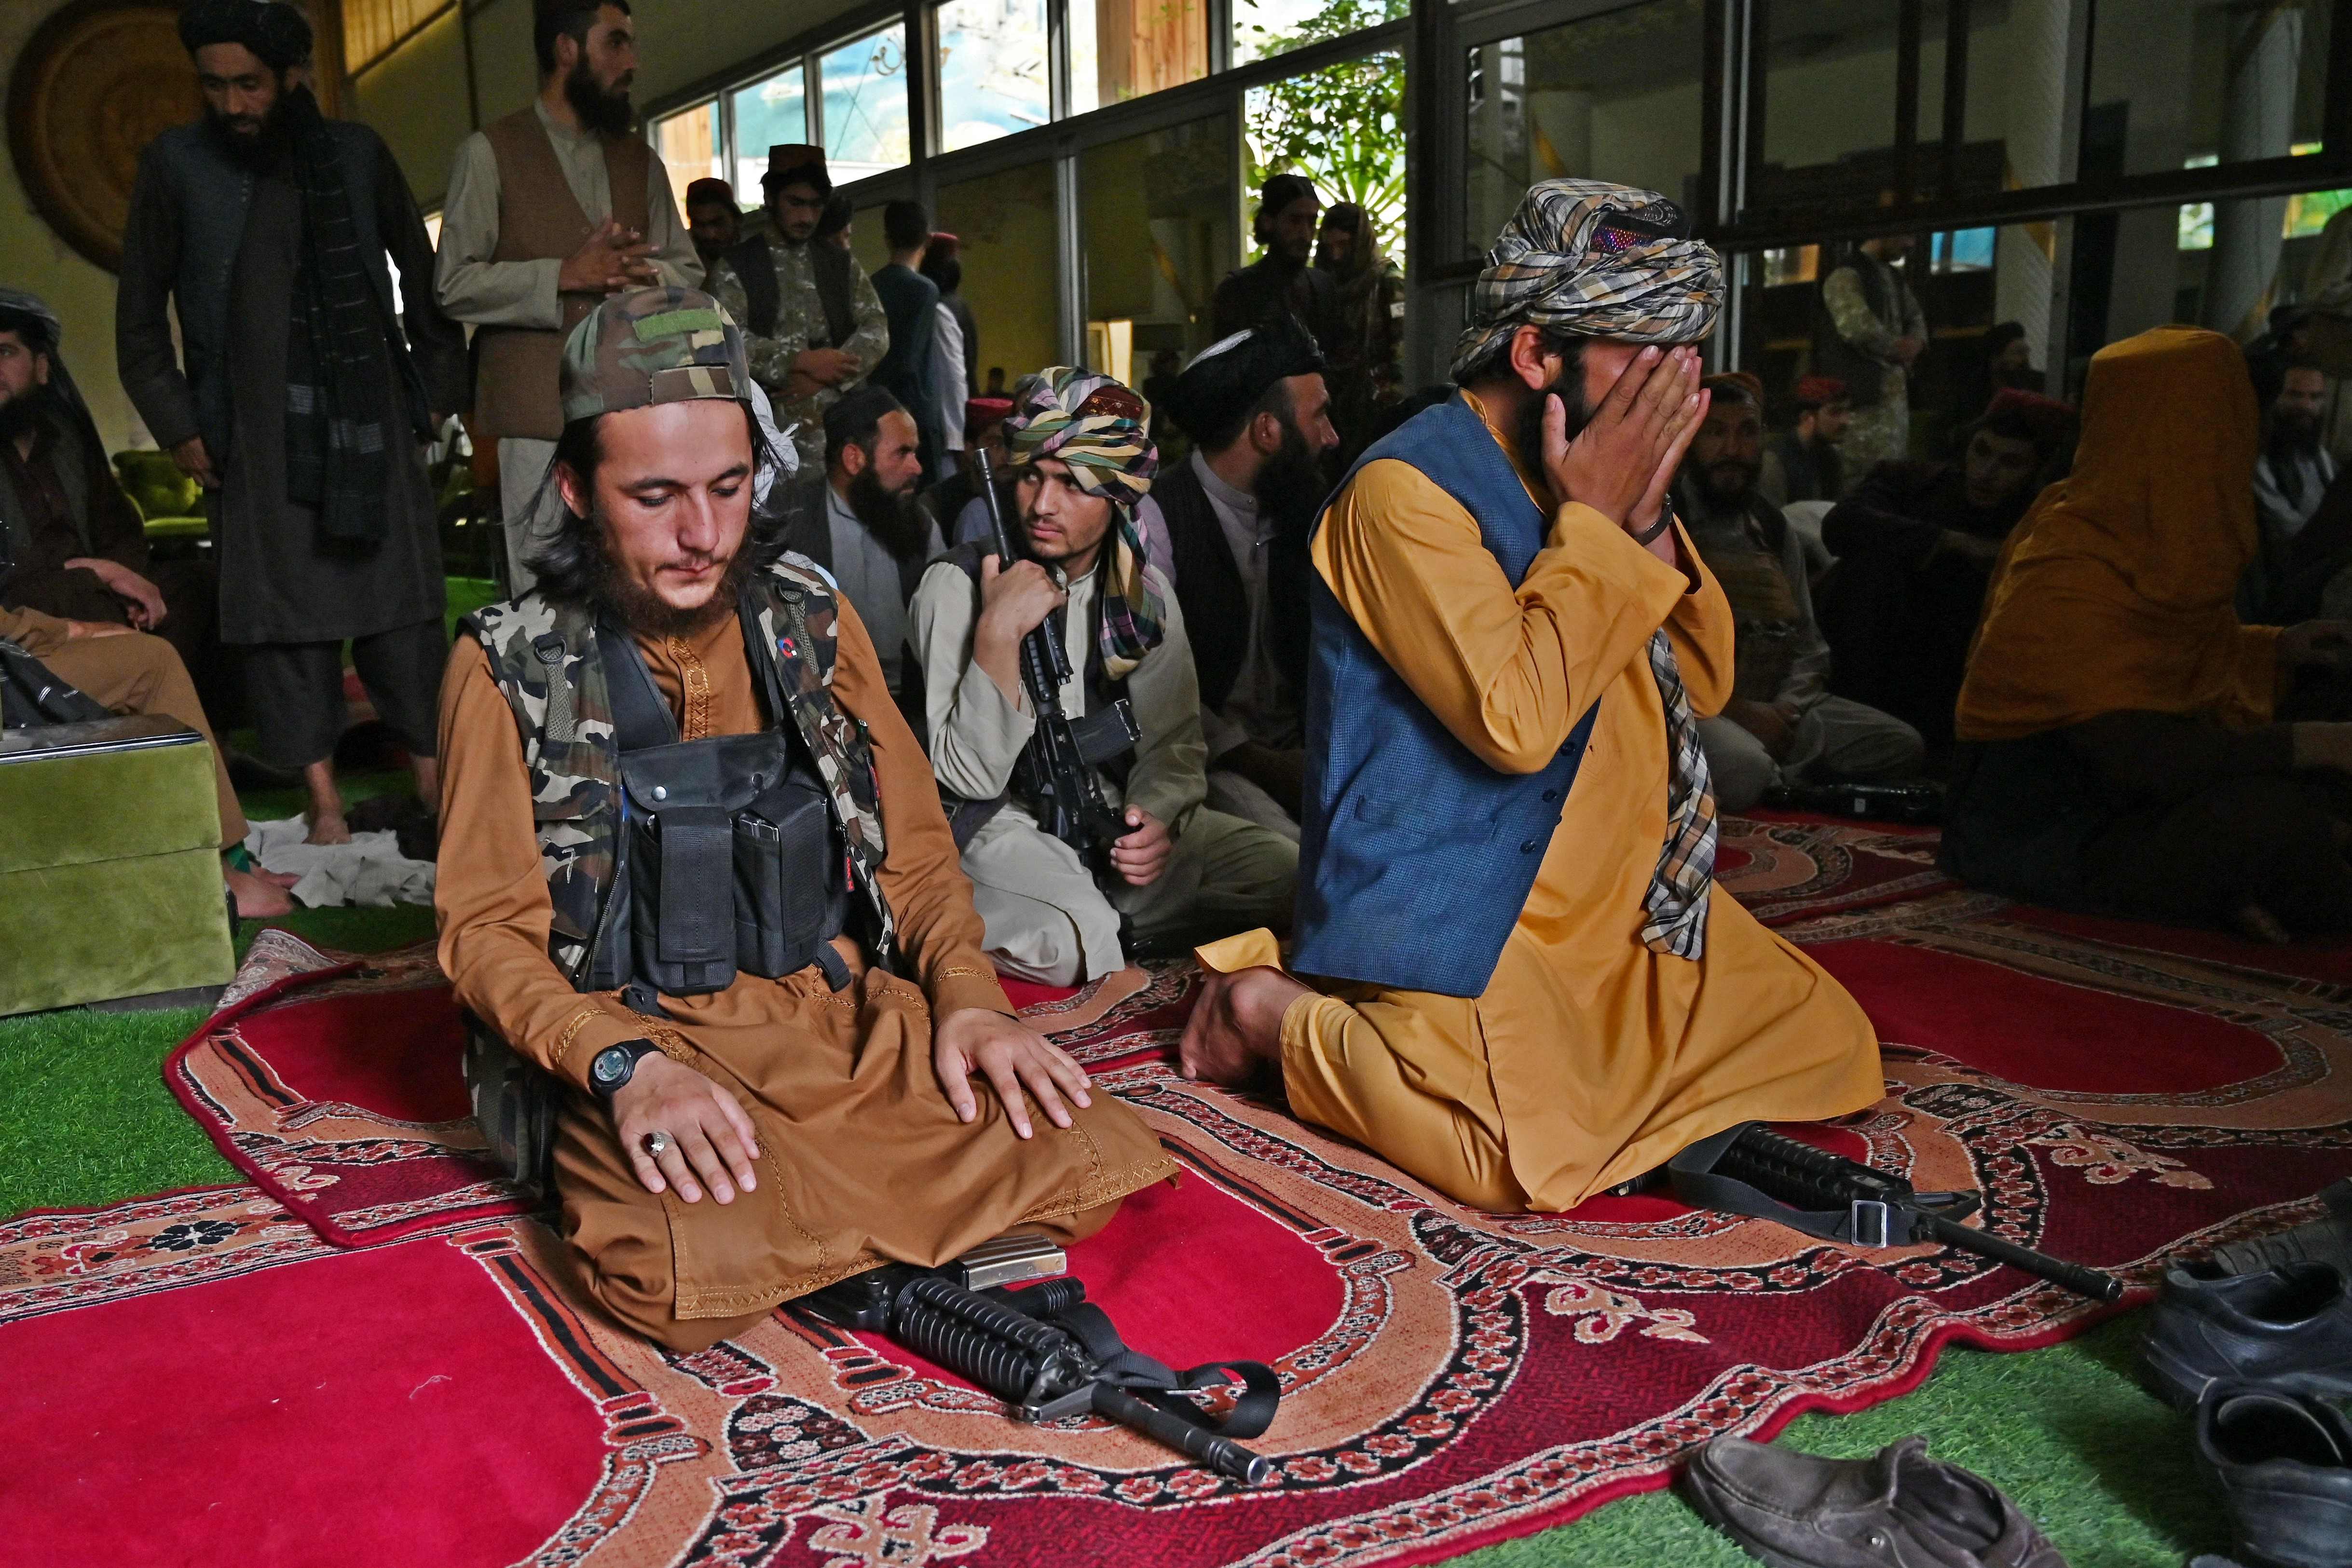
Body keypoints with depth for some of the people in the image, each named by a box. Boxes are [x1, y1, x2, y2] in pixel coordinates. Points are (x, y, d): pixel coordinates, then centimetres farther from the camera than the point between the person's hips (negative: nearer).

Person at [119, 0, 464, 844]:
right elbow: (140, 316, 9)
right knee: (286, 614, -2)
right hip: (260, 433, -1)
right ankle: (323, 800, 3)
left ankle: (433, 783, 5)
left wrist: (437, 387, 8)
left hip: (372, 420, 1)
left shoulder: (357, 154, 8)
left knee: (401, 602, 0)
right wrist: (178, 427, 3)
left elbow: (422, 275, 15)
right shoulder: (176, 165, 5)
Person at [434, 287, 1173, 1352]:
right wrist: (622, 1063, -21)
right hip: (633, 1040, -3)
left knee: (1082, 1159, -21)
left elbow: (912, 852, 12)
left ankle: (830, 1239, -2)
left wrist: (967, 995, -8)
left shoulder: (812, 619, 10)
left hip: (850, 1015, 3)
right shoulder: (510, 665, 0)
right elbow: (487, 931, -3)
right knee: (697, 1278, -34)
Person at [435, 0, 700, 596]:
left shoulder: (640, 160, 19)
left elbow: (689, 272, 15)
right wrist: (563, 276, -15)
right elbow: (455, 284, -4)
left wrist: (643, 273, -7)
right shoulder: (492, 152, 3)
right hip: (540, 417, -4)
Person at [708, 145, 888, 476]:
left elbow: (877, 330, 8)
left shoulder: (841, 264, 17)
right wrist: (801, 361, -14)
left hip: (840, 422, 3)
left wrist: (825, 377, -7)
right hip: (770, 425, -3)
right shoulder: (735, 267, 6)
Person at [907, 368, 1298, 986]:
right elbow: (971, 776, -15)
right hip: (1002, 825, -5)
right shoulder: (956, 586, -8)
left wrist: (1159, 818, -16)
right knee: (1070, 944, -35)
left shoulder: (1145, 592, 6)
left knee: (1292, 873, -14)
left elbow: (1174, 744, 7)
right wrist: (999, 633, -26)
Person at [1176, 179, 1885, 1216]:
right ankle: (1276, 1014, -4)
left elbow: (1705, 684, 10)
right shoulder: (1409, 489, -16)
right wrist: (1594, 522, -17)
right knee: (1542, 1155, -26)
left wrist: (1645, 521, -5)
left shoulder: (1586, 482, 10)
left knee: (1828, 1045, 6)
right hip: (1456, 919, -9)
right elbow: (1516, 719, -26)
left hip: (1614, 899, 9)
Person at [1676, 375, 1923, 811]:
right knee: (1745, 771, -37)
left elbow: (1808, 648, 16)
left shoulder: (1775, 529, 16)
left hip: (1776, 706, 7)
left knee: (1901, 745, -9)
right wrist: (1734, 710, -18)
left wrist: (1786, 708, -6)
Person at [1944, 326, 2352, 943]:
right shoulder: (2070, 577, -23)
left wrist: (2275, 649, 11)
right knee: (2273, 814, -27)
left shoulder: (2142, 542, 5)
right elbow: (2135, 752, -30)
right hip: (2037, 837, -10)